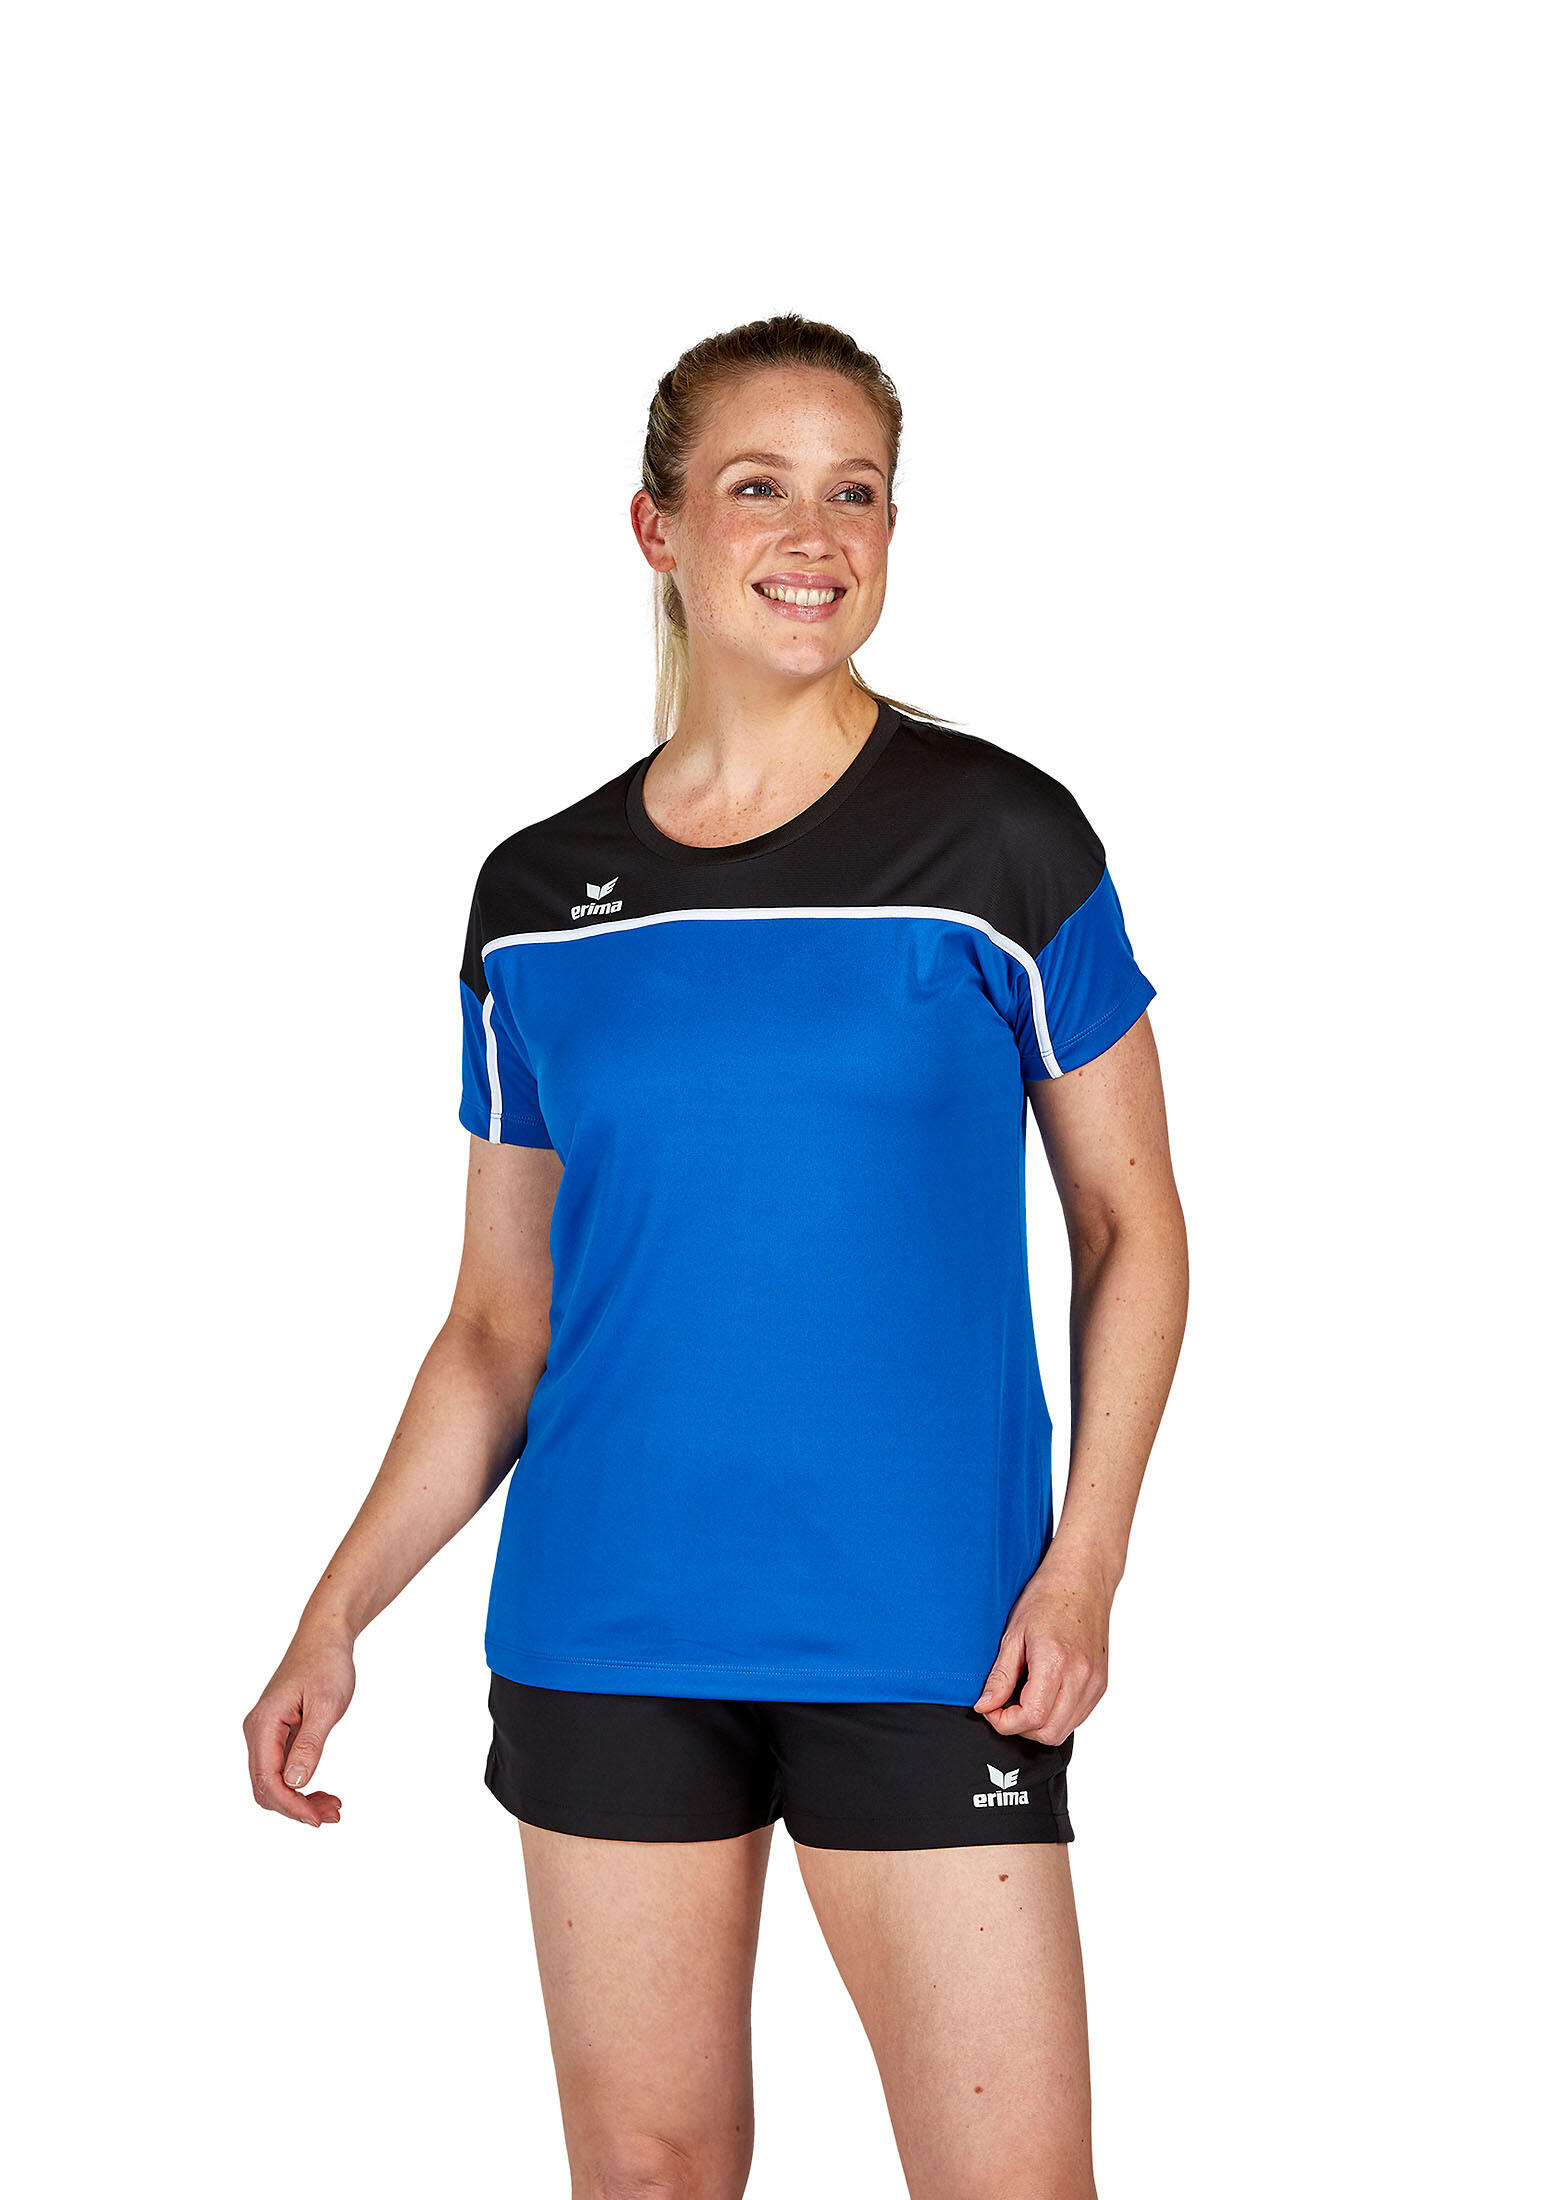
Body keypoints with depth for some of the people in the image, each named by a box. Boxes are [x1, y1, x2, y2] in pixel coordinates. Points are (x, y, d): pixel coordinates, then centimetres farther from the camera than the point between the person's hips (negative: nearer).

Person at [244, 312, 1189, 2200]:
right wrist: (336, 1615, 4)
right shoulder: (538, 899, 7)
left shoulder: (999, 839, -1)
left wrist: (1085, 1565, -7)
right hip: (604, 1636, 3)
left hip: (922, 1640, -2)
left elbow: (1129, 1222, 3)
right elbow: (501, 1326, 12)